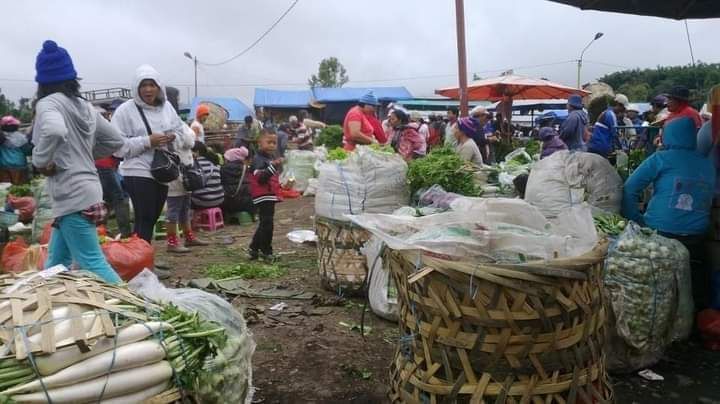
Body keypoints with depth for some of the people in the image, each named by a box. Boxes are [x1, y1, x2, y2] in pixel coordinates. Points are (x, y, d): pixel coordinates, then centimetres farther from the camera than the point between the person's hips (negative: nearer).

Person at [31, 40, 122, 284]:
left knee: (92, 264, -6)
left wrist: (41, 162, -16)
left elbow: (55, 131, -32)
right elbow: (116, 141, 18)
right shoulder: (84, 106, 13)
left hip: (72, 196, -9)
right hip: (87, 189, 9)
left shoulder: (48, 103, -9)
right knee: (56, 262, 18)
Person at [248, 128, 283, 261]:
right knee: (267, 224, -8)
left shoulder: (272, 158, 15)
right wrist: (273, 166, -38)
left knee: (264, 224, 17)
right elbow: (260, 178, -30)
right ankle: (266, 252, 2)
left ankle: (254, 249, 28)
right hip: (263, 197, -10)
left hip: (271, 196, 10)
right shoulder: (258, 159, -15)